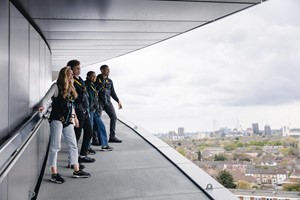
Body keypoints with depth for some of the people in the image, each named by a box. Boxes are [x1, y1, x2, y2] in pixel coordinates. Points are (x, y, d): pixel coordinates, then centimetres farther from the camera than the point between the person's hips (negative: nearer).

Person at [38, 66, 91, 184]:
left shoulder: (70, 88, 16)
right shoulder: (56, 86, -4)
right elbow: (46, 98, -14)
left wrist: (74, 116, 22)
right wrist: (42, 105, -34)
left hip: (68, 121, 7)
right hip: (57, 119, -7)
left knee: (73, 145, 9)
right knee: (55, 146, -4)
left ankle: (76, 171, 18)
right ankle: (54, 173, 2)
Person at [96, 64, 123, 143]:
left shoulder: (109, 81, 15)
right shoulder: (97, 79, -3)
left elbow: (112, 92, 19)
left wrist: (118, 101, 16)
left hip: (108, 102, 6)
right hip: (99, 101, -6)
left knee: (114, 117, 4)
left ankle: (112, 136, 13)